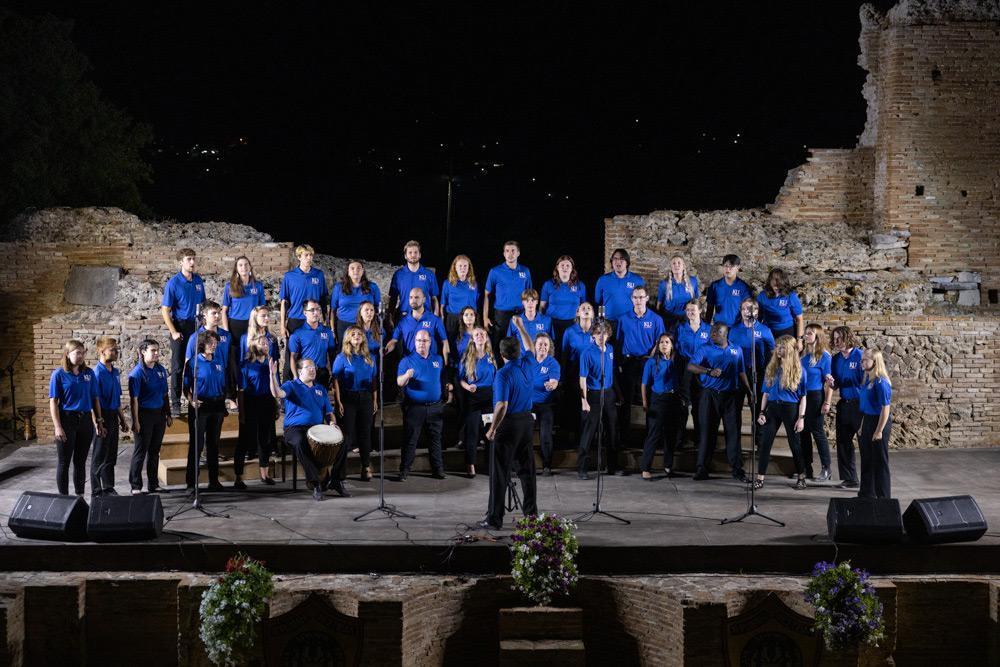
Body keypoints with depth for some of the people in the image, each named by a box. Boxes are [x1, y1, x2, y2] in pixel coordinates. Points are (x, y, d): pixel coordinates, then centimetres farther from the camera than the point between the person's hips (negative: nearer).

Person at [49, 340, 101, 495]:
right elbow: (53, 402, -8)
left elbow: (95, 399, 10)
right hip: (67, 420, -4)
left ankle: (80, 497, 20)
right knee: (64, 462, 3)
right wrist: (58, 427, -15)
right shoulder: (59, 374, -6)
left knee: (81, 461, 12)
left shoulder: (88, 373, 5)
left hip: (85, 420, 4)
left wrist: (98, 422, 6)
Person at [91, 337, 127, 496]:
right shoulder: (97, 373, -16)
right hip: (102, 417, -8)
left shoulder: (115, 372, 10)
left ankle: (109, 488, 24)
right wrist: (99, 424, -20)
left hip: (113, 417, 8)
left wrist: (122, 420, 20)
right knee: (99, 457, 1)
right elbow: (95, 400, -18)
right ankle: (96, 491, 9)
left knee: (111, 456, 14)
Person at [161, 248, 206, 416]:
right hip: (180, 326, -5)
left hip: (196, 326, 5)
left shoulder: (198, 280, 5)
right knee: (178, 367, -1)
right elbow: (165, 310, -10)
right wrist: (174, 332, -14)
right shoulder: (173, 283, -10)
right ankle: (175, 404, 4)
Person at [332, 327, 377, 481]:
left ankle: (366, 467, 11)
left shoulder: (369, 358, 12)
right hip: (348, 398, -4)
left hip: (366, 398, 4)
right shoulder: (342, 358, -1)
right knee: (347, 432, -3)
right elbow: (336, 380, -6)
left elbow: (374, 380, 15)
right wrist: (338, 402, -13)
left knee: (365, 432, 5)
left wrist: (375, 400, 9)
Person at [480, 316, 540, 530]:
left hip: (509, 424, -7)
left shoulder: (503, 374, -18)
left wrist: (492, 429, -13)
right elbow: (530, 347, 26)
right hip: (526, 421, 7)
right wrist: (520, 327, 35)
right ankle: (531, 513, 18)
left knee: (500, 473, -3)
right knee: (527, 469, 13)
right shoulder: (528, 365, 2)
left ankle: (495, 518, -3)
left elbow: (502, 406, -22)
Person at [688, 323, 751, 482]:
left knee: (733, 431, 0)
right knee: (708, 431, -1)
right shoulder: (705, 349, 2)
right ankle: (702, 468, 3)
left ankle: (737, 468, 5)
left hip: (731, 395, 2)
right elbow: (690, 366, -11)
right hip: (710, 395, -2)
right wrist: (709, 371, -25)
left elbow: (741, 373, 18)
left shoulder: (736, 350, 12)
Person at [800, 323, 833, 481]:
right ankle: (806, 468, 17)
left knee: (818, 432, -2)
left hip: (815, 397, -6)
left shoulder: (823, 356, -9)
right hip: (801, 396, 6)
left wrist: (827, 402, -16)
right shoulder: (803, 354, 9)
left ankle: (826, 468, 8)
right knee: (804, 432, 9)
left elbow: (829, 382, -11)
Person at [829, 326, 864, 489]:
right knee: (843, 441, 8)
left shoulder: (860, 356, -9)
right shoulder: (836, 359, 9)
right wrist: (831, 382, -6)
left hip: (859, 403, -6)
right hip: (844, 404, 6)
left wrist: (866, 370, -26)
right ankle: (849, 478, 17)